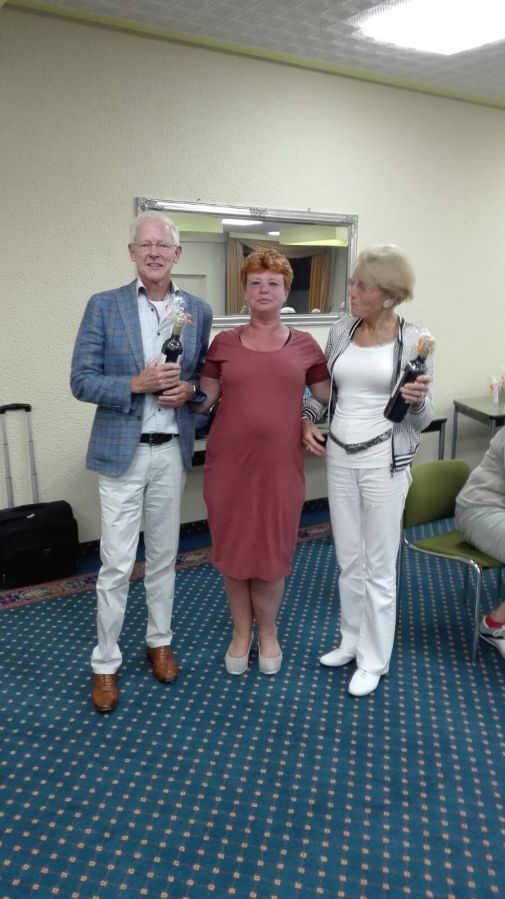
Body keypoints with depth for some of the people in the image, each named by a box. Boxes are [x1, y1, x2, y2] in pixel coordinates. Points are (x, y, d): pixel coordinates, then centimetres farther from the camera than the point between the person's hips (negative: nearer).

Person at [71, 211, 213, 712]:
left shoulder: (198, 311, 5)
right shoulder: (103, 306, -4)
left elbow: (208, 377, 12)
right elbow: (81, 380, -7)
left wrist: (188, 389, -10)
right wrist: (137, 384, -21)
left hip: (172, 450, 3)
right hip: (121, 451, -3)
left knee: (164, 555, 15)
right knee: (116, 563, 1)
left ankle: (159, 641, 34)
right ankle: (105, 663, 18)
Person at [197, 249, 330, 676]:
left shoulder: (305, 345, 3)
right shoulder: (224, 342, 3)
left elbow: (335, 397, 9)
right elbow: (205, 398, 4)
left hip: (280, 465, 0)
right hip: (228, 463, 1)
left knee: (272, 552, 9)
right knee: (233, 549, 11)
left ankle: (268, 632, 33)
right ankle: (241, 631, 32)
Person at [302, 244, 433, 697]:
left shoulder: (412, 340, -9)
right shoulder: (341, 329, 3)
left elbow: (420, 419, -6)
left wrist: (418, 400, -27)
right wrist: (307, 418, -1)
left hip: (384, 460, -4)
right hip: (339, 456, 5)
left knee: (379, 565, 5)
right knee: (348, 558, 16)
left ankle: (374, 660, 22)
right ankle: (352, 640, 35)